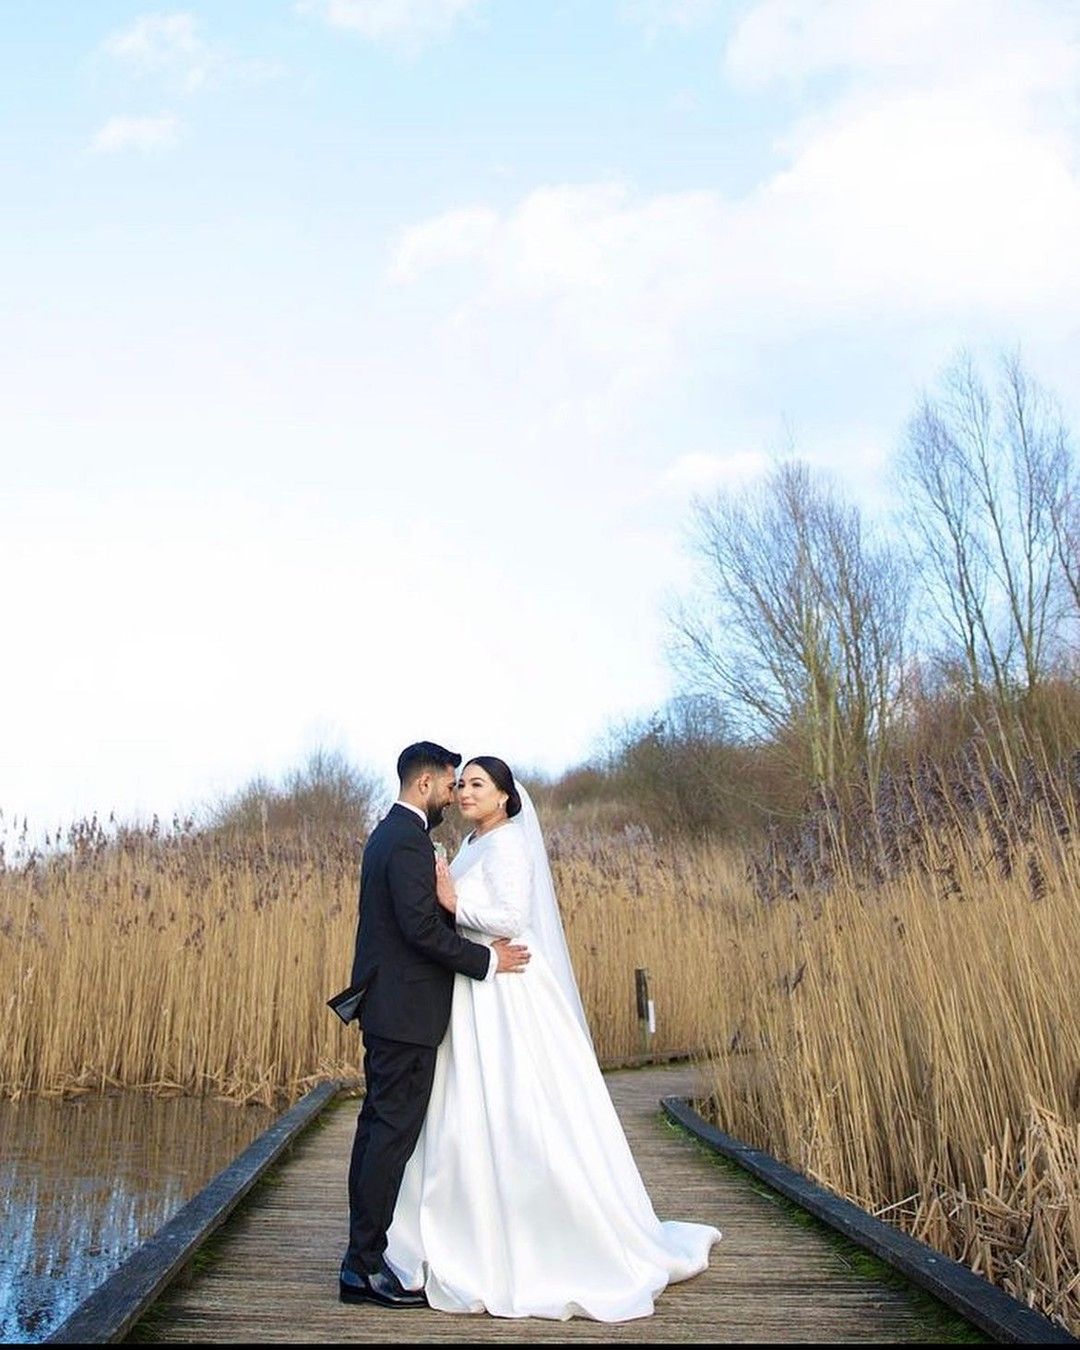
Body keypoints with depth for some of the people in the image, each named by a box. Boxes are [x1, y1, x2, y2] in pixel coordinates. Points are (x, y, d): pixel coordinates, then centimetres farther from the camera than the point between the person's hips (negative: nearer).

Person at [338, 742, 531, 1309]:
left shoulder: (387, 833, 16)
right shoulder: (409, 840, -16)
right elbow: (421, 926, -23)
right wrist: (486, 960, -16)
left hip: (385, 1004, 11)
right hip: (406, 1009, -11)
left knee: (378, 1124, 13)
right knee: (394, 1130, -6)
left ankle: (361, 1259, 20)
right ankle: (367, 1265, 0)